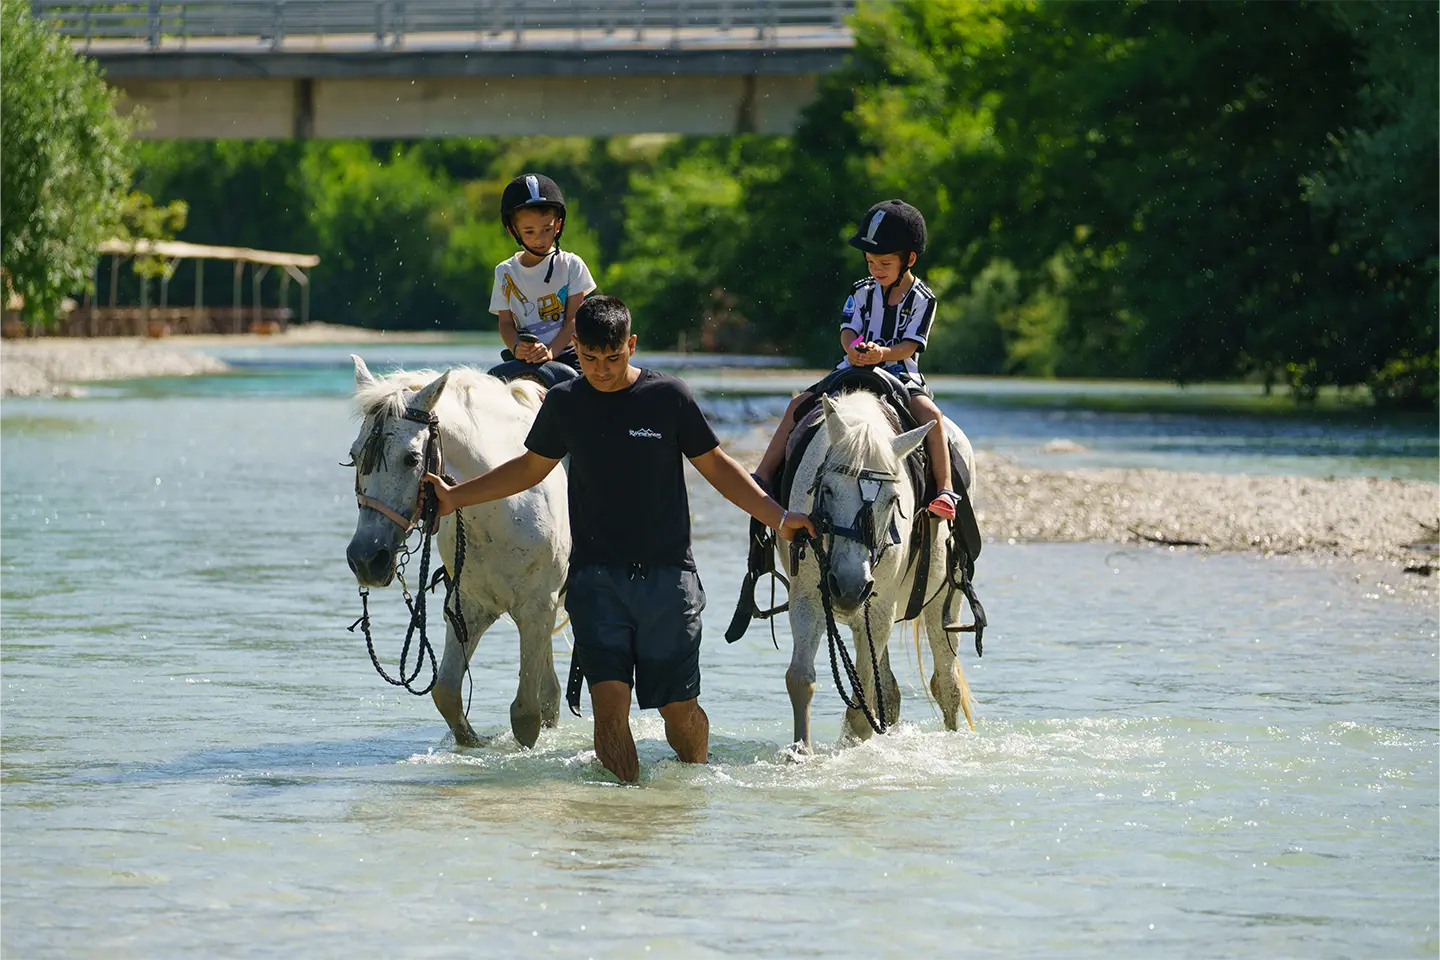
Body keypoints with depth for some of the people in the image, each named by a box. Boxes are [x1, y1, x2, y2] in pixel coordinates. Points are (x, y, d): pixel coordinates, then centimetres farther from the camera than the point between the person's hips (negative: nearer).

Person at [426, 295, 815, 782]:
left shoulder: (669, 395, -3)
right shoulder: (564, 403, 4)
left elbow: (716, 467, 6)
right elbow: (530, 468, 20)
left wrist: (778, 517, -2)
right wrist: (455, 497, 18)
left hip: (667, 576, -1)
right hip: (596, 576, 1)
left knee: (678, 706, 1)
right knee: (610, 698, -14)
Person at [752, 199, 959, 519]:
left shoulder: (922, 299, -5)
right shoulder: (863, 292, 6)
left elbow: (910, 346, -13)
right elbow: (848, 329, 0)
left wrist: (882, 354, -34)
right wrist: (853, 348, -25)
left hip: (900, 374, -4)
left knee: (930, 413, -32)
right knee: (798, 405, -10)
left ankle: (944, 491, -33)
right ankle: (764, 475, -6)